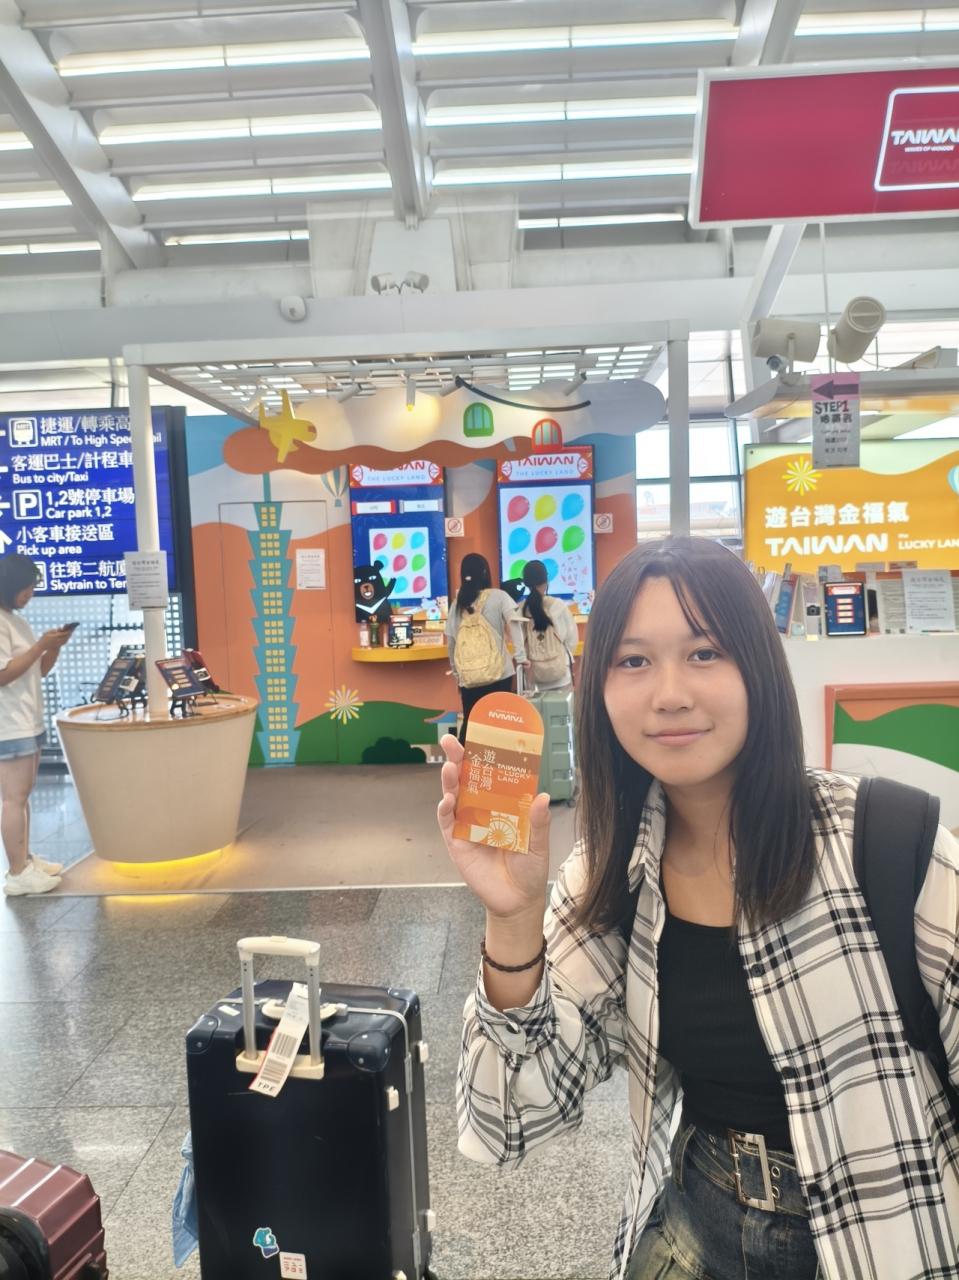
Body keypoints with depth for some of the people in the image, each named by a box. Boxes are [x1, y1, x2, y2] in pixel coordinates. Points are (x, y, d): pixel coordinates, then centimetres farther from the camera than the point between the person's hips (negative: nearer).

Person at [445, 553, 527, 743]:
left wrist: (456, 673, 22)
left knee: (470, 724, 11)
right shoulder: (498, 596, 1)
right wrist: (521, 656, -15)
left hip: (468, 677, 3)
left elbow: (451, 642, 13)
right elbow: (513, 623, -15)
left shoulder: (457, 604, 10)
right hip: (497, 674, -3)